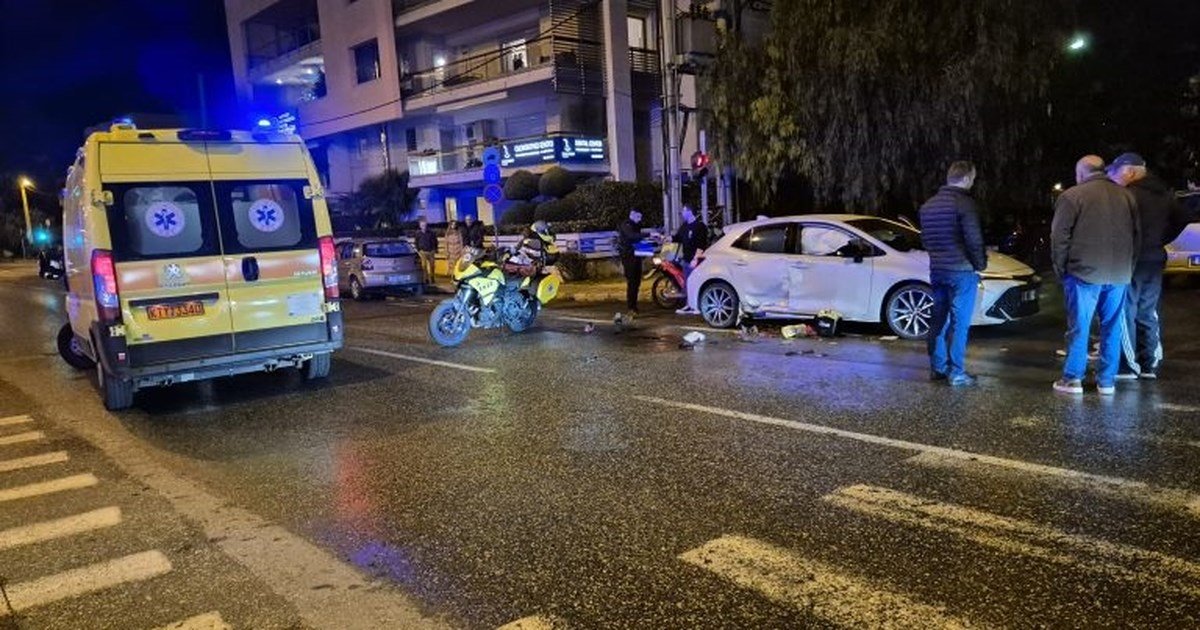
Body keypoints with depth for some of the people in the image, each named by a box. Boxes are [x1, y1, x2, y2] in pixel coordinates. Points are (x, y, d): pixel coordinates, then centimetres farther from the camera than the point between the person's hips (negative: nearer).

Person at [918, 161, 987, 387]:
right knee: (959, 322, -4)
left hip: (937, 269, 7)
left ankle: (937, 367, 18)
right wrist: (981, 264, -2)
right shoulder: (964, 203, -13)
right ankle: (956, 372, -3)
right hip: (961, 270, -7)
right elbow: (974, 240, -15)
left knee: (938, 318, 13)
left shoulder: (928, 205, 11)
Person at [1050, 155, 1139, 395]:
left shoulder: (1072, 196, -5)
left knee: (1079, 327, 1)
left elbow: (1059, 236, -8)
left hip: (1085, 272, -5)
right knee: (1112, 328, 9)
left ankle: (1072, 379, 3)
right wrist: (1128, 268, 20)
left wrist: (1061, 268, 2)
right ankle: (1107, 380, 13)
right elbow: (1137, 236, 15)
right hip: (1120, 274, 5)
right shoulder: (1126, 196, 12)